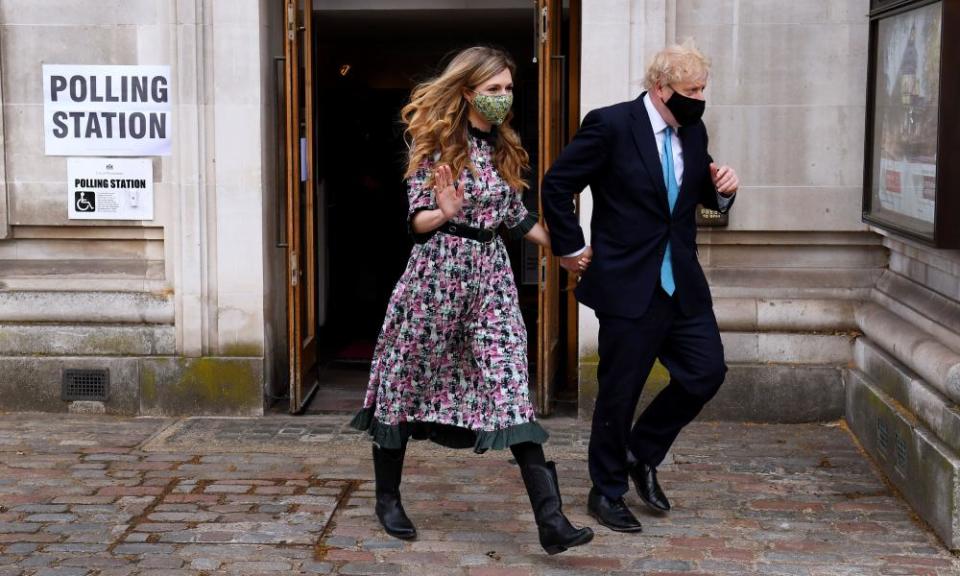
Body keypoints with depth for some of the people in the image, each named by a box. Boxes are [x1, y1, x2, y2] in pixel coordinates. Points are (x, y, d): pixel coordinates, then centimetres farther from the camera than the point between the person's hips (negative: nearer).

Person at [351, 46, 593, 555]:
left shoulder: (505, 148, 12)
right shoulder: (435, 142, -5)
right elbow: (418, 219, -8)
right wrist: (445, 212, -29)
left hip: (491, 275, 4)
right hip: (437, 270, -4)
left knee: (511, 392, -6)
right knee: (406, 382, 8)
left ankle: (551, 522, -13)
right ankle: (387, 497, 28)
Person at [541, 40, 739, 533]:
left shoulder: (693, 132, 7)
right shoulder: (610, 125, -13)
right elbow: (557, 183, -9)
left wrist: (721, 189, -3)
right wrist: (571, 248, -6)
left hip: (683, 284, 6)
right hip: (628, 285, -6)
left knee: (707, 371, 6)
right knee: (619, 392, 4)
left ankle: (642, 454, 27)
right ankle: (606, 492, 23)